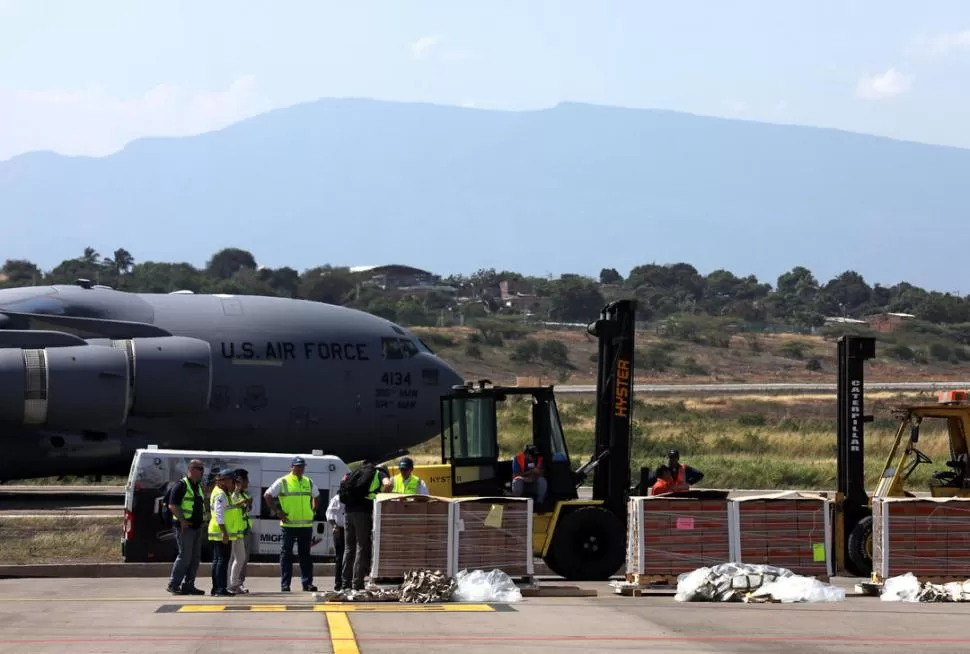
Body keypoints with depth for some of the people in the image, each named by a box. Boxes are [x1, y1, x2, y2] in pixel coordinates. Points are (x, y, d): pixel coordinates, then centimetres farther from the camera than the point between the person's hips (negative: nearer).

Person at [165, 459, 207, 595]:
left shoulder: (198, 486, 18)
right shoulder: (181, 485, -10)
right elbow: (172, 505, -15)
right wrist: (182, 520, -22)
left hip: (196, 526, 9)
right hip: (185, 527, -9)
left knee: (195, 557, 8)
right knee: (185, 556, -10)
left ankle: (188, 585, 13)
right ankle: (173, 585, -5)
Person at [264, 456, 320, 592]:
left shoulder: (309, 483, 13)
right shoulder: (282, 482, -2)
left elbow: (316, 496, 29)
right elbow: (267, 496, -1)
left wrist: (313, 511, 15)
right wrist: (277, 512, -6)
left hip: (306, 524, 4)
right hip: (289, 524, -4)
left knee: (305, 554, 6)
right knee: (286, 554, -1)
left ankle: (307, 583, 9)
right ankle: (285, 585, 0)